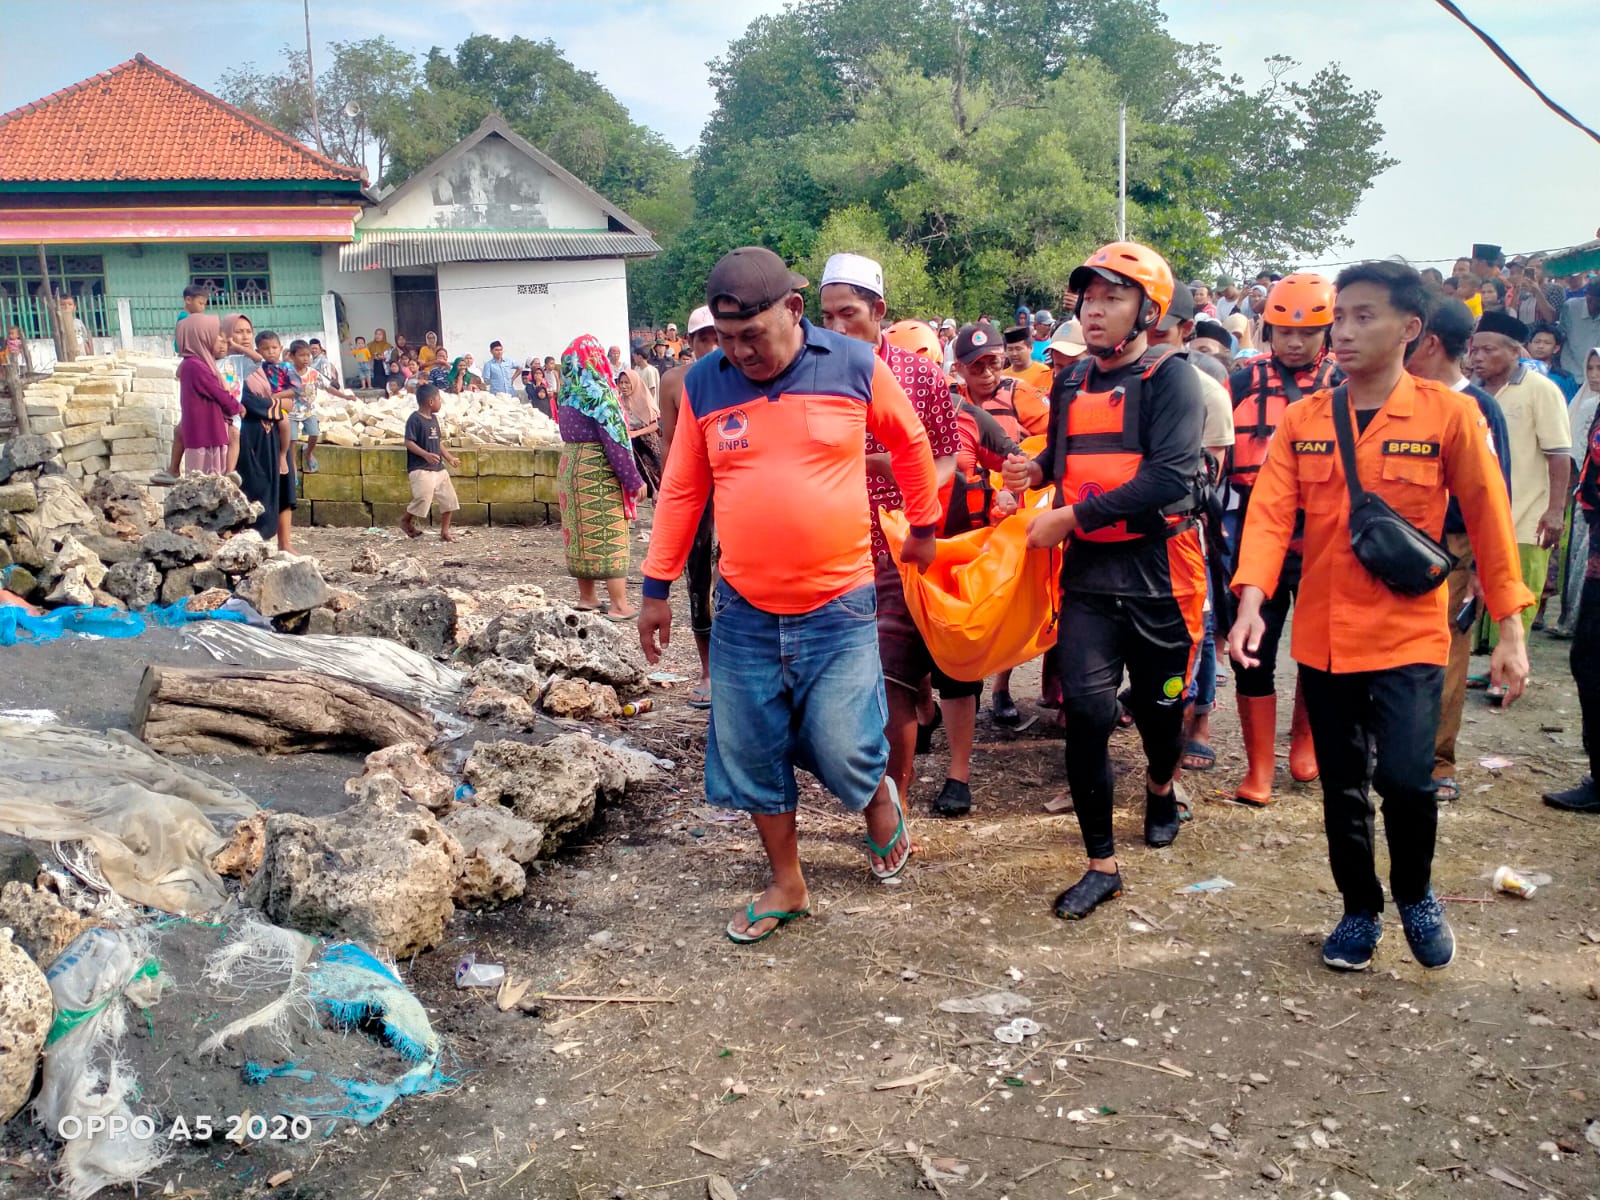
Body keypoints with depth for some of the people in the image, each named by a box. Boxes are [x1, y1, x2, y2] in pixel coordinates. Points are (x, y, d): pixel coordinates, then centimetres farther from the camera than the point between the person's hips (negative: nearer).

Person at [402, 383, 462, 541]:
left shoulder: (434, 418, 14)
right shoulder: (415, 419, -12)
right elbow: (409, 442, -18)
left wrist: (450, 458, 16)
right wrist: (426, 454, -30)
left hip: (438, 468, 9)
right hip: (420, 469, -9)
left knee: (449, 499, 4)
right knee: (423, 498, -14)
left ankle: (444, 532, 13)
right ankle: (406, 521, 13)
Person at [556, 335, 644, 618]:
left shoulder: (567, 394, 7)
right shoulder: (598, 393, -14)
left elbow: (568, 433, 13)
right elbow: (613, 439, -17)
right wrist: (635, 480, -13)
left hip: (569, 465, 7)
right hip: (598, 470, -7)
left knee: (582, 532, 14)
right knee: (609, 535, -4)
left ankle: (586, 598, 21)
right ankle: (619, 606, -3)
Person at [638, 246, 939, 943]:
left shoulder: (855, 365, -5)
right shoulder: (704, 383, 0)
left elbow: (909, 442, 11)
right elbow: (681, 490, 8)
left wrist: (923, 527, 18)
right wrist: (657, 586, 10)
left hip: (838, 608, -2)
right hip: (743, 612, 3)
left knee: (843, 751, -3)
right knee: (752, 756, 9)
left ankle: (880, 804, 34)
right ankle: (787, 884, 29)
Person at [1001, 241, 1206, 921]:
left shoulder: (1170, 379, -9)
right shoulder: (1072, 384, 10)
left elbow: (1169, 478, -22)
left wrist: (1069, 517, -21)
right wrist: (1036, 469, 3)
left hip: (1157, 573, -3)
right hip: (1086, 572, 4)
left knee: (1157, 707, 13)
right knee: (1086, 708, -9)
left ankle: (1161, 790, 48)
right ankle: (1101, 865, 2)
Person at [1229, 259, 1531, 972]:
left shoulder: (1449, 415, -5)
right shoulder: (1303, 420, 2)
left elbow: (1488, 522, -1)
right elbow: (1270, 512, -7)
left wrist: (1509, 631, -1)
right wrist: (1251, 604, -22)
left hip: (1409, 633, -3)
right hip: (1323, 635, 3)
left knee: (1404, 778, -15)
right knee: (1342, 788, 12)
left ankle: (1415, 895, 16)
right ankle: (1360, 909, 35)